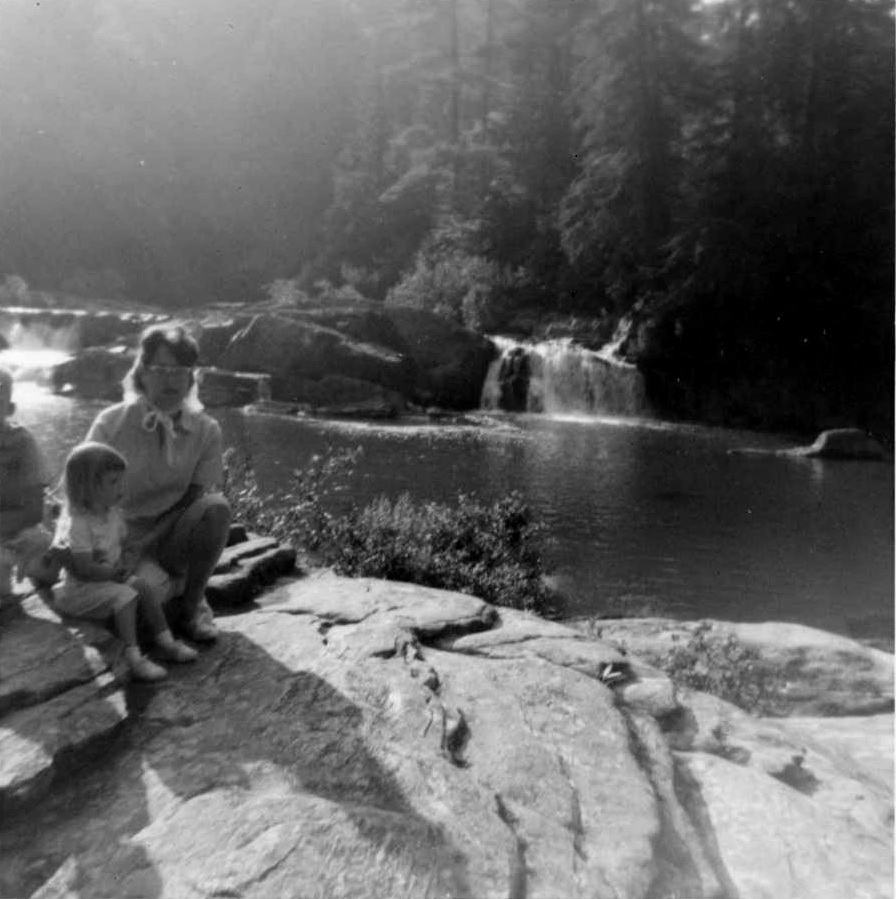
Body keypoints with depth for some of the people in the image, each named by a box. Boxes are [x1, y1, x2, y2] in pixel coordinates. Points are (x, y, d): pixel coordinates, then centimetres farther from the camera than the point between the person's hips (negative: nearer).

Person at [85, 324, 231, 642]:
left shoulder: (206, 430, -7)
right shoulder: (111, 423, -9)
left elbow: (195, 497, -9)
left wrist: (145, 544, -19)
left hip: (171, 539, 1)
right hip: (120, 541, -1)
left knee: (215, 508, -30)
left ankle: (189, 604, -8)